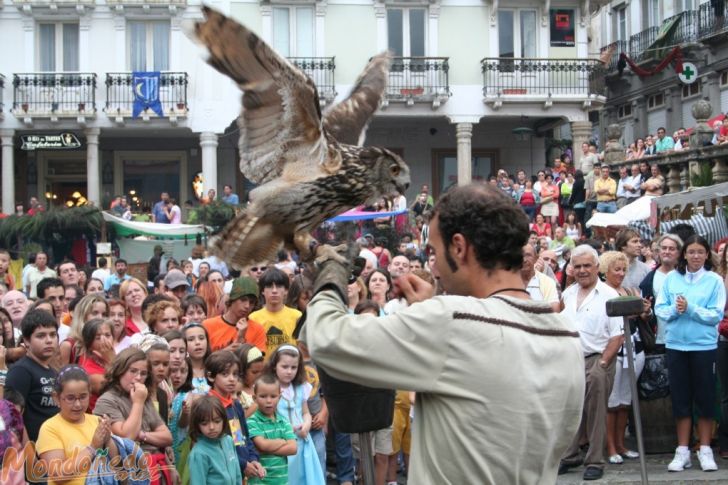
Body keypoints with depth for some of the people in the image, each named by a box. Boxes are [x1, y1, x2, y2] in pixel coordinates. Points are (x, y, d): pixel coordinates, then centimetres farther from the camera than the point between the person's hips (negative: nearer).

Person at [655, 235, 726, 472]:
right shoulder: (671, 278, 5)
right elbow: (660, 308, 4)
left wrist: (690, 308, -18)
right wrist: (674, 310, -15)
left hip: (704, 345, -2)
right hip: (676, 344, 2)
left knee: (704, 398, 4)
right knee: (680, 398, 7)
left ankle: (705, 450, 14)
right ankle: (682, 452, 15)